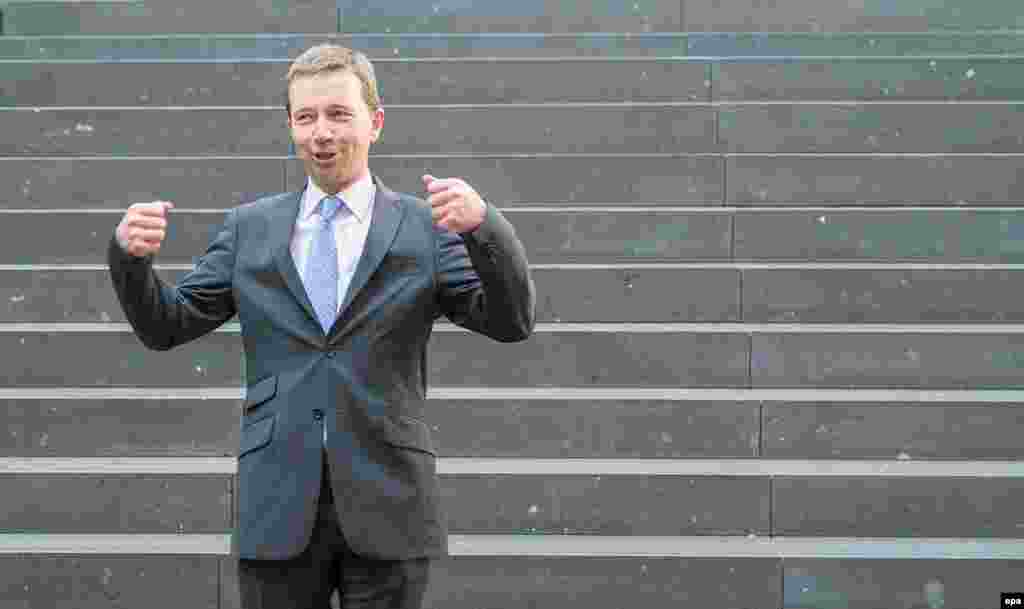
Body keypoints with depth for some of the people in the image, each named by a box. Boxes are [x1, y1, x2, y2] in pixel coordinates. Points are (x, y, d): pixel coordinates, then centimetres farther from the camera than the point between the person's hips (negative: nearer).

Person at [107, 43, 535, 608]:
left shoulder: (427, 227, 3)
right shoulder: (250, 227, 10)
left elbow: (511, 321, -6)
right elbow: (165, 325, 10)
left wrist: (483, 224, -23)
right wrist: (129, 254, -9)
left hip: (386, 504, -1)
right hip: (277, 504, 2)